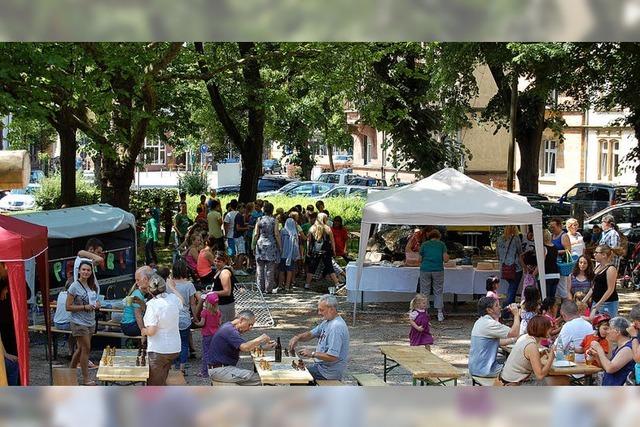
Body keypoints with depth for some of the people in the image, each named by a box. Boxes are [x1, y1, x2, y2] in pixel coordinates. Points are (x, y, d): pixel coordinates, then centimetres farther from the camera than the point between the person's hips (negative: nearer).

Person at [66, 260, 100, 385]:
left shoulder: (92, 286, 8)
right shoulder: (74, 287, -13)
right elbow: (68, 307, -14)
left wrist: (96, 305, 1)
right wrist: (84, 307, -22)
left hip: (90, 322, 7)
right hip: (79, 322, -7)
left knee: (80, 348, 14)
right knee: (86, 348, -7)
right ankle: (86, 379, 0)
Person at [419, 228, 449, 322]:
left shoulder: (424, 244, 5)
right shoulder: (441, 244, 4)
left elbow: (420, 259, 6)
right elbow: (445, 259, -1)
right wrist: (448, 257, 20)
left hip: (425, 269, 0)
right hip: (438, 270, 0)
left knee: (424, 292, 7)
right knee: (438, 292, 7)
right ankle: (440, 313, 7)